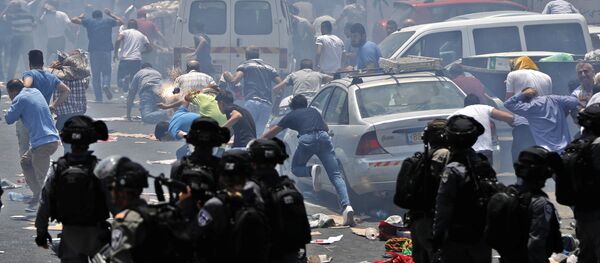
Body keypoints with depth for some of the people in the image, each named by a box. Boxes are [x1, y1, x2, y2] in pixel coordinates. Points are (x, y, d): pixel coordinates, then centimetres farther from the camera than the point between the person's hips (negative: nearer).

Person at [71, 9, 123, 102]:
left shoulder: (89, 21, 9)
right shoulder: (108, 21, 12)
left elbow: (73, 20, 9)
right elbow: (121, 22, 29)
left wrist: (81, 17, 27)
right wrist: (111, 14, 38)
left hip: (93, 50, 0)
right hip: (106, 50, 0)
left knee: (95, 75, 6)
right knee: (106, 71, 14)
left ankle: (98, 98, 2)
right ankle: (106, 84, -18)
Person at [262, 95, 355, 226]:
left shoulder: (291, 116, 26)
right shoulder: (314, 111, 33)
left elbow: (271, 133, 35)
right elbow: (326, 128, 46)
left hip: (306, 139, -2)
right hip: (324, 137, 2)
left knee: (296, 168, 23)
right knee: (336, 176, -2)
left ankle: (312, 170, -13)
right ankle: (346, 206, -23)